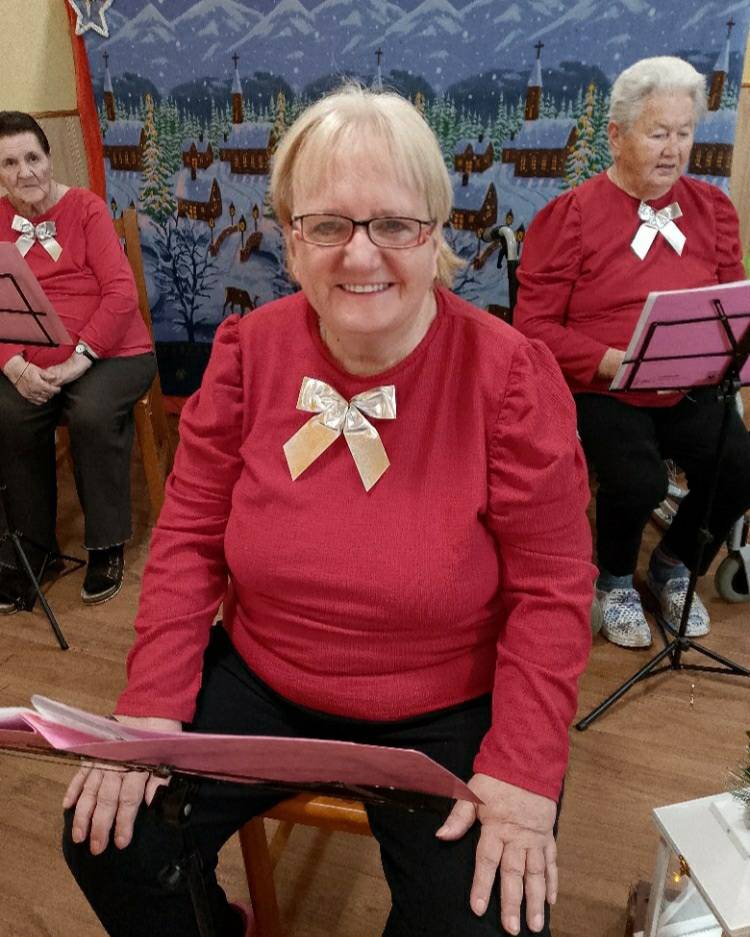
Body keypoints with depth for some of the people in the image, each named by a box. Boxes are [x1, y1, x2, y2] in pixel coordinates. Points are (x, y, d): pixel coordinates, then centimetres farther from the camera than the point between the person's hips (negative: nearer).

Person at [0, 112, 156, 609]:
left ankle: (107, 543, -9)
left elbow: (122, 292, -10)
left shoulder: (85, 207, 0)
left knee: (93, 413, -31)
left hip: (112, 351, -3)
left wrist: (79, 358, -18)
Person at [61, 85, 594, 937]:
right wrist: (150, 707, -7)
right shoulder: (248, 349, -6)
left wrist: (522, 773, -17)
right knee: (107, 841, -5)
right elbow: (189, 533, 0)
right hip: (257, 685, 3)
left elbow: (550, 593, -11)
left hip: (446, 715, -2)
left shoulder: (510, 375, -15)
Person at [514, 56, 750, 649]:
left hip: (690, 392, 5)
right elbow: (535, 326, -10)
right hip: (600, 392, -4)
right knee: (639, 482, -29)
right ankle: (615, 580, 8)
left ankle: (673, 564, 16)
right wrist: (621, 363, -19)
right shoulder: (570, 215, -4)